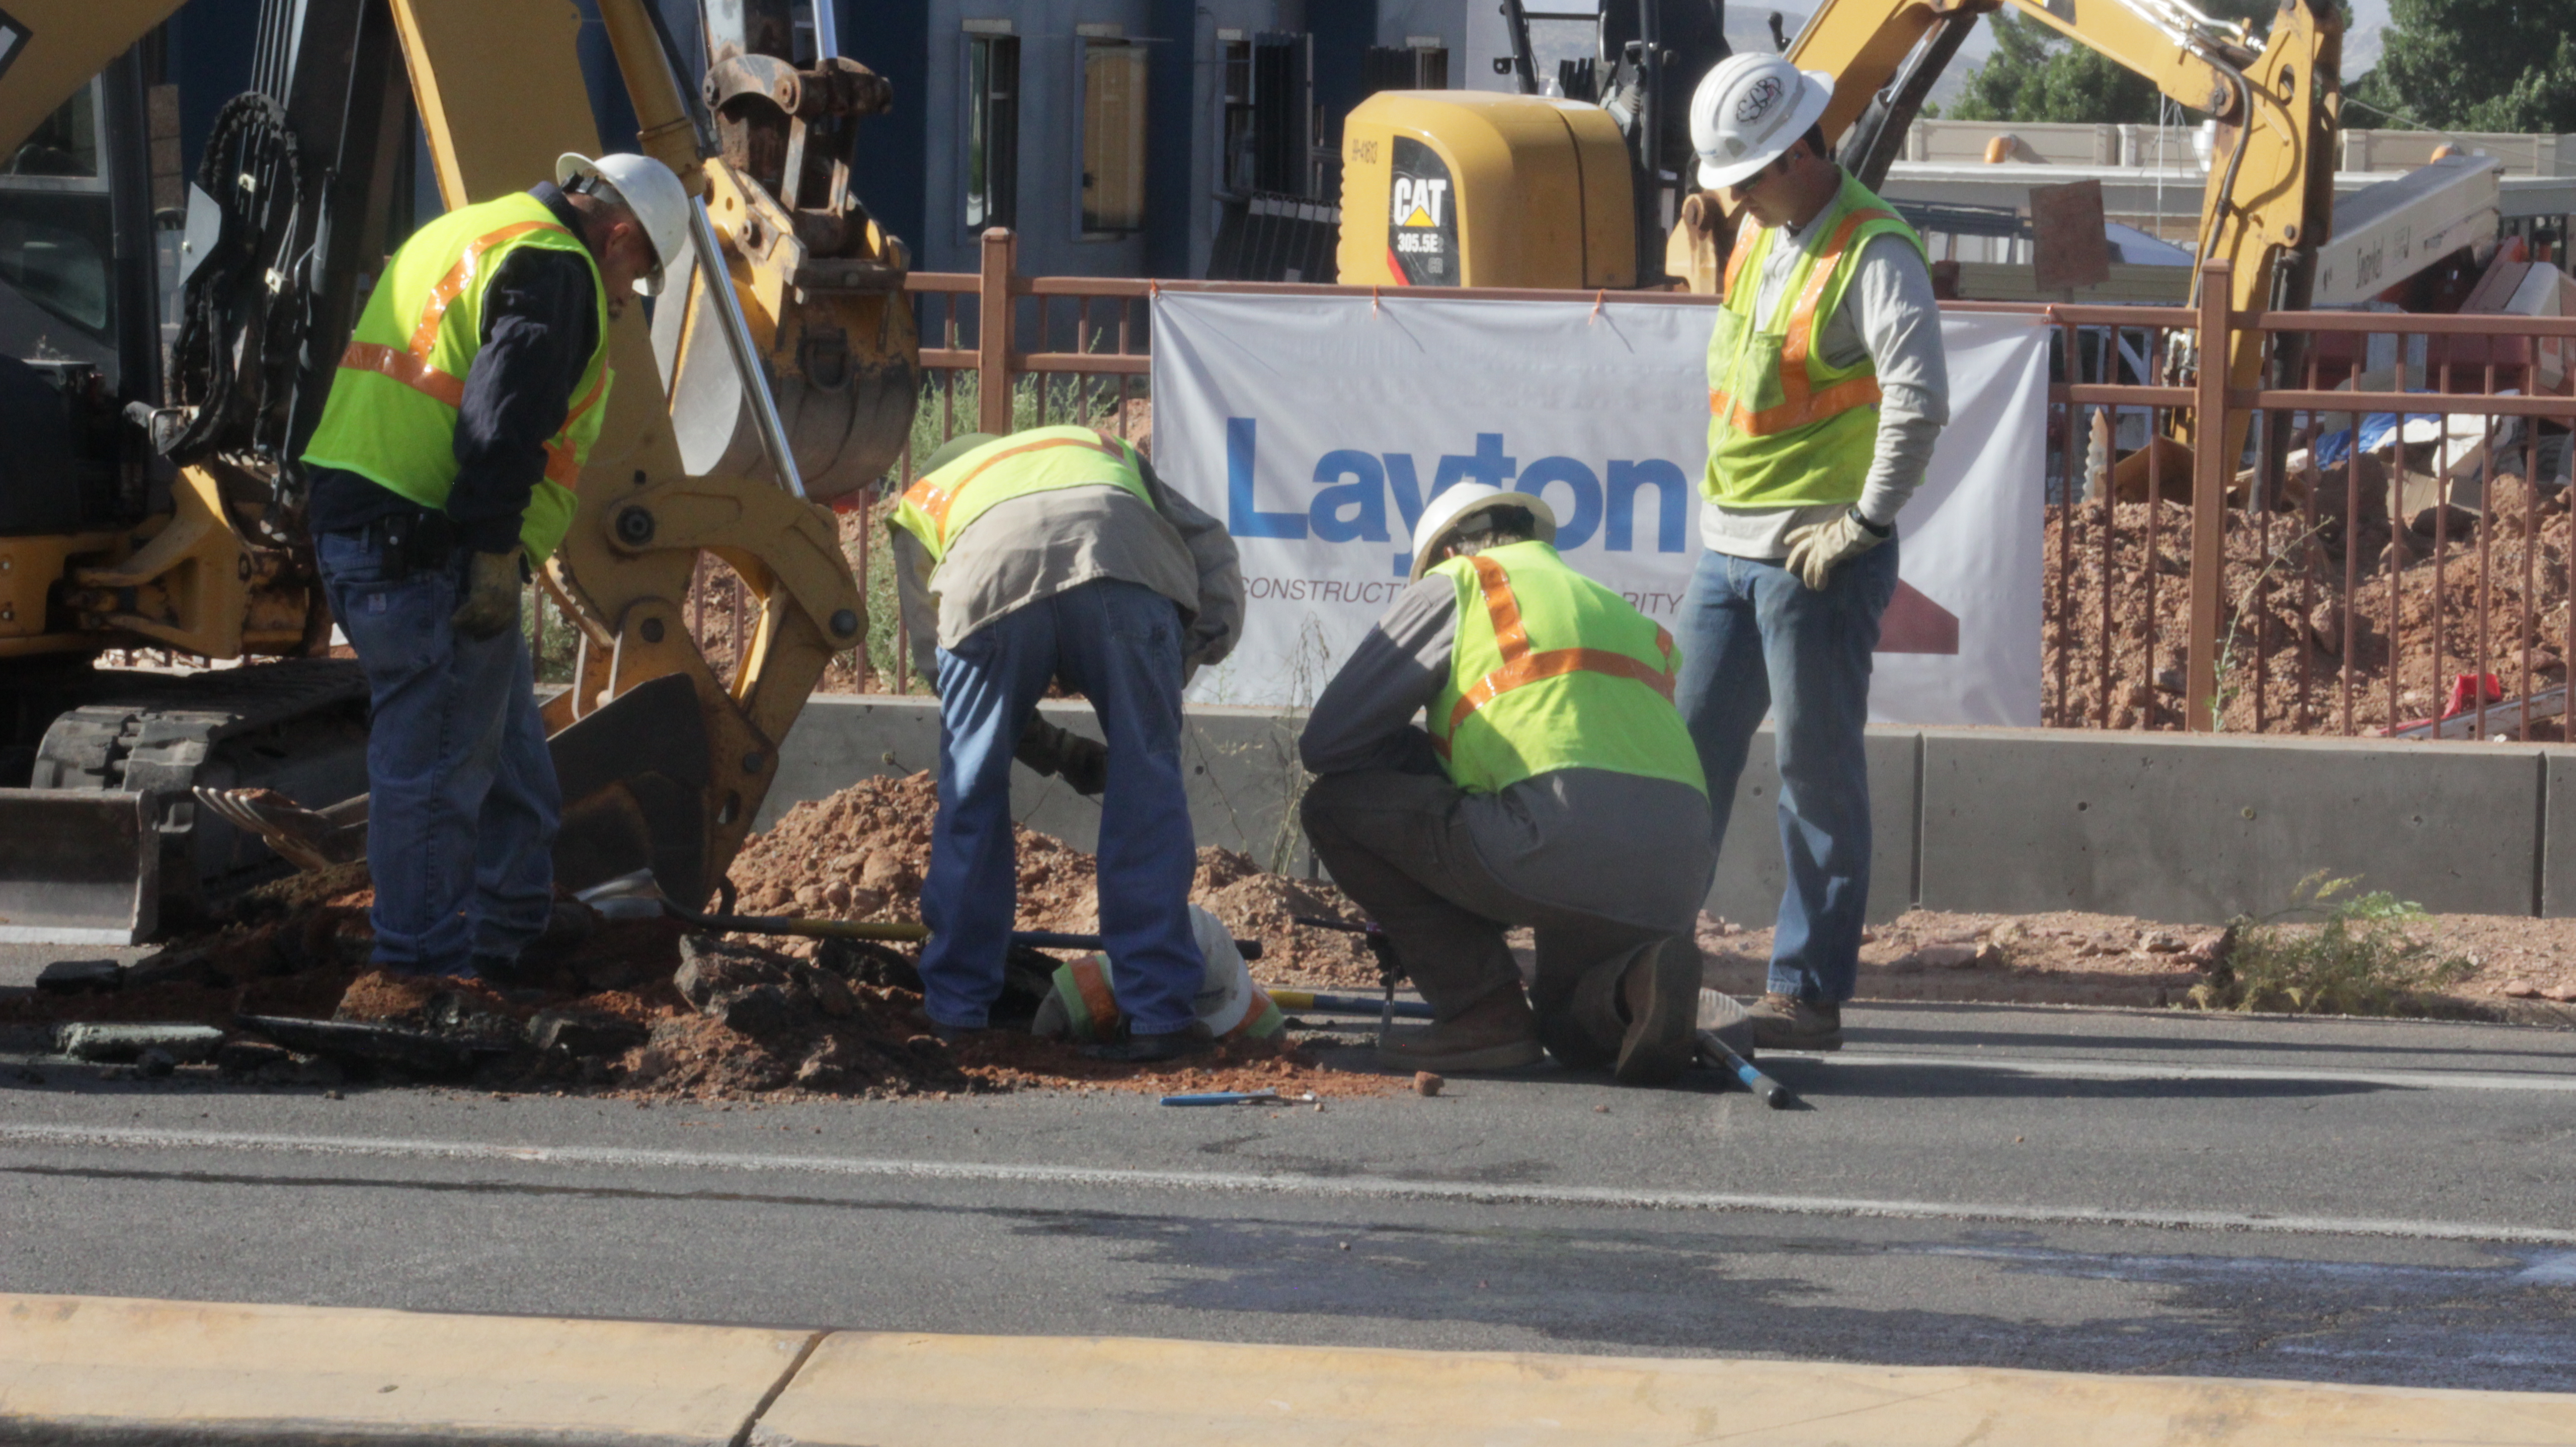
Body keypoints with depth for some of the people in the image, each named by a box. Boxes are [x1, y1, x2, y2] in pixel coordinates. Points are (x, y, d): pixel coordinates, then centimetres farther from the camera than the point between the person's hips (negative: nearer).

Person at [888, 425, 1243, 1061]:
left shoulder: (923, 502, 40)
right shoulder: (1105, 450, 44)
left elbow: (937, 664, 31)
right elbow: (1211, 551, 27)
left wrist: (1067, 757, 34)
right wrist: (1194, 652, 29)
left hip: (992, 585, 0)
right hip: (1127, 577, 0)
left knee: (971, 800, 17)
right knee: (1145, 795, 9)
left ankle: (954, 1009, 24)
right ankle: (1159, 1014, 7)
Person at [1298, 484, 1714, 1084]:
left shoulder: (1454, 585, 15)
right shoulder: (1625, 614, 31)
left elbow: (1325, 742, 14)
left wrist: (1439, 759, 30)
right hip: (1677, 884, 7)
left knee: (1335, 804, 12)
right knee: (1575, 1034, 33)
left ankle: (1482, 1008, 5)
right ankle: (1636, 983, -3)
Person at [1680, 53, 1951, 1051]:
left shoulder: (1872, 253, -14)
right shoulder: (1757, 237, 13)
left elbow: (1920, 399, -23)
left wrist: (1865, 522, -19)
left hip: (1819, 557, -8)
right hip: (1729, 548, 8)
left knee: (1818, 779, -2)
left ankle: (1810, 994, 1)